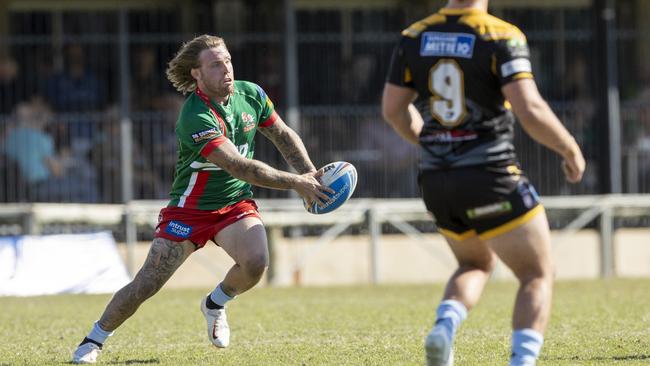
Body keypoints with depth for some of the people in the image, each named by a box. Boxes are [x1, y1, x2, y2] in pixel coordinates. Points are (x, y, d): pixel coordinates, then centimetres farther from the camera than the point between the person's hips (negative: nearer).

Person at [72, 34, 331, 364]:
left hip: (236, 202, 4)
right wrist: (294, 183, -33)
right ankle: (94, 340, 14)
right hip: (190, 209, -4)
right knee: (146, 284, -7)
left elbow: (283, 136, 11)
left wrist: (310, 173, -4)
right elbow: (238, 166, -33)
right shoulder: (195, 117, -27)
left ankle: (215, 305, 7)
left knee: (256, 262, -25)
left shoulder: (251, 95, -6)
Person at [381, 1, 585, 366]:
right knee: (538, 275, 8)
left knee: (476, 264, 28)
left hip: (436, 182, 5)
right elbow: (529, 110, -20)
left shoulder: (414, 37, 4)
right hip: (491, 178, -5)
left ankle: (445, 325, -1)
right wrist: (570, 148, -4)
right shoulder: (502, 36, -12)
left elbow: (393, 108, 11)